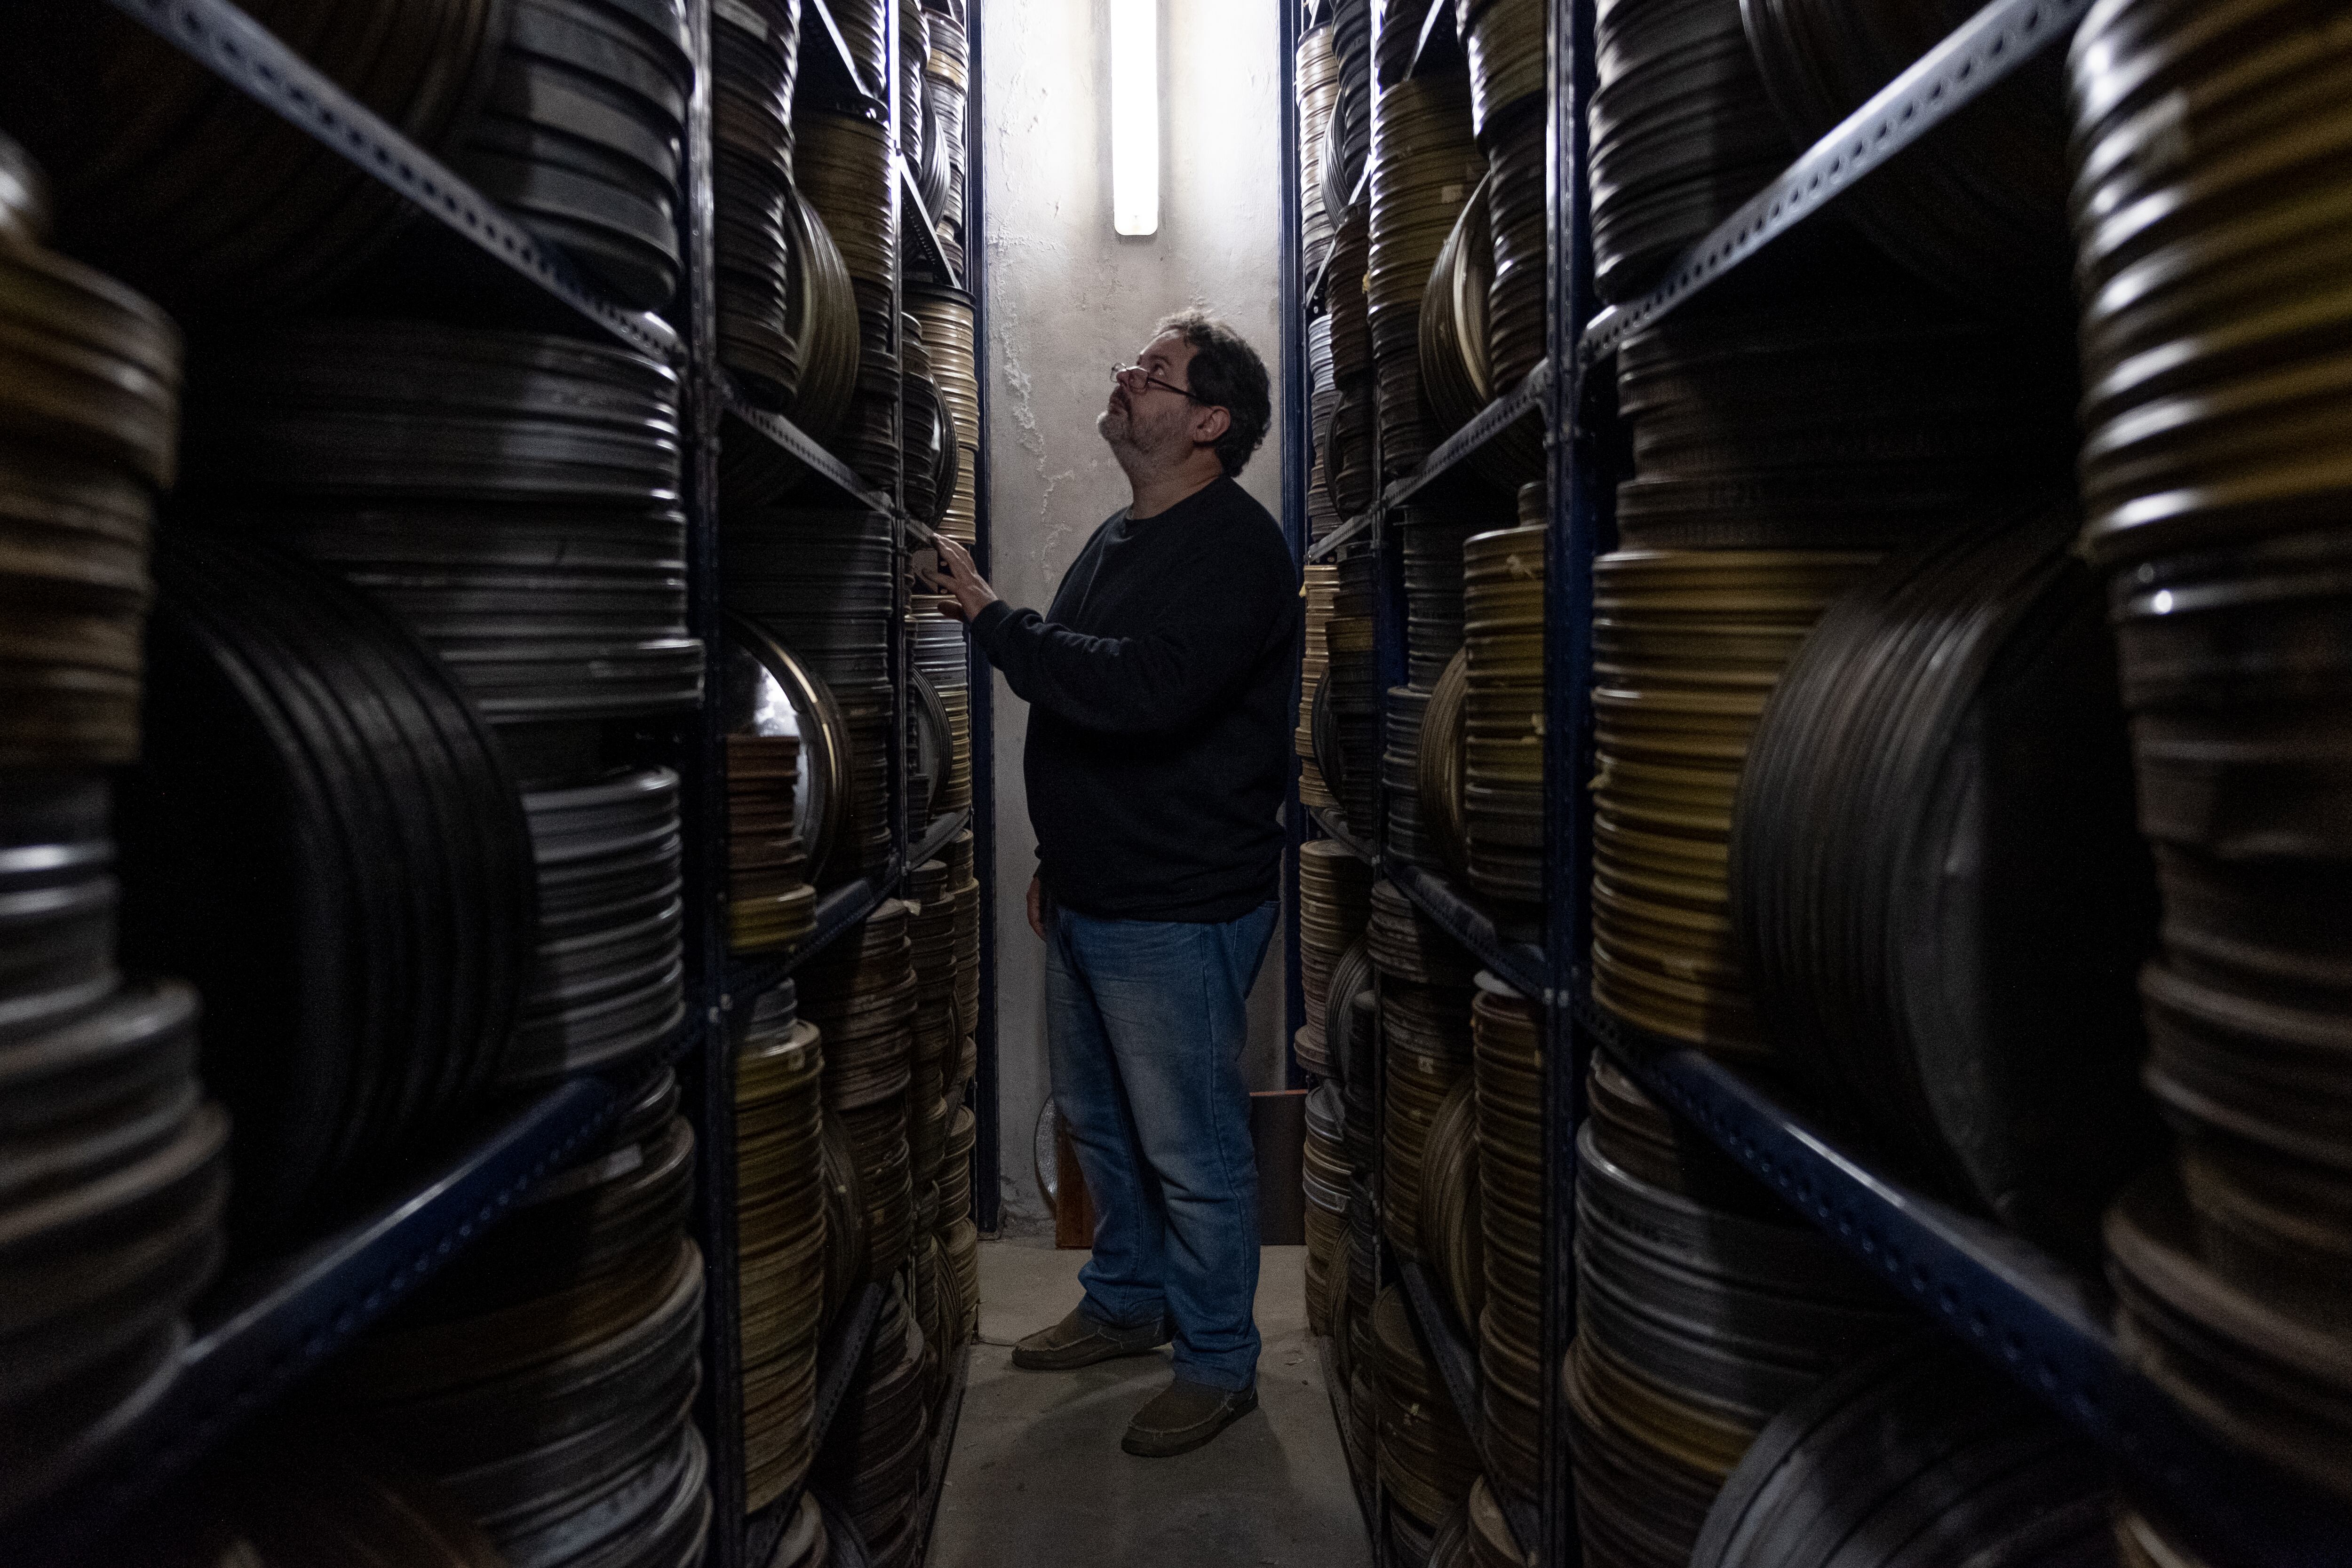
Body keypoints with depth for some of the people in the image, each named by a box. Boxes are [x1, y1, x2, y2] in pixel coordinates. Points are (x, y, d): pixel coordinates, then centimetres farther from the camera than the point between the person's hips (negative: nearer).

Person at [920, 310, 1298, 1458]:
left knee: (1191, 1147, 4)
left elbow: (1141, 688, -33)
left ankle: (1219, 1363, 23)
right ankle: (1128, 1304, 41)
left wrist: (991, 618, -24)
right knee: (1097, 1119, 21)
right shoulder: (1117, 539, 14)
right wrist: (1055, 858, 22)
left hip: (1180, 911, -9)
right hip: (1091, 898, 10)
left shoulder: (1233, 547, -17)